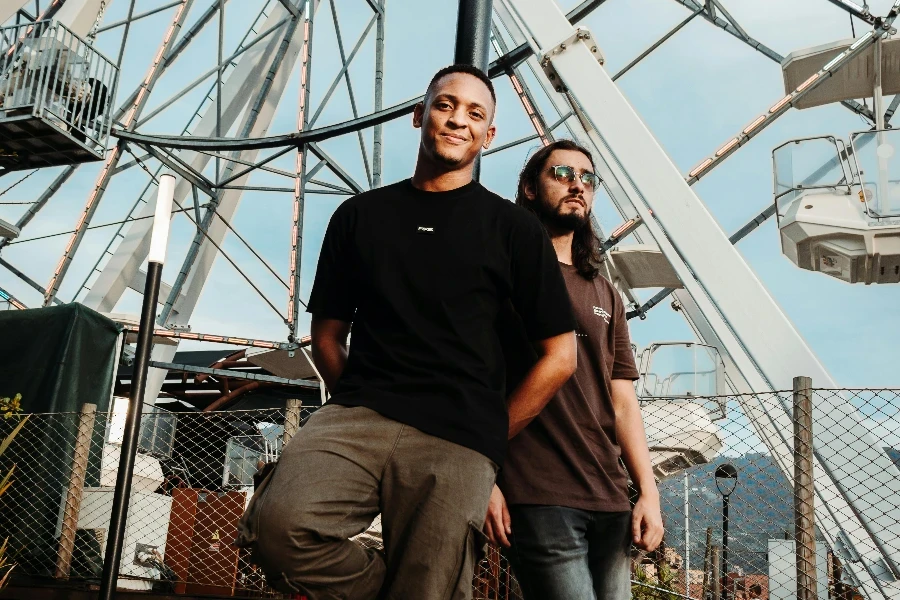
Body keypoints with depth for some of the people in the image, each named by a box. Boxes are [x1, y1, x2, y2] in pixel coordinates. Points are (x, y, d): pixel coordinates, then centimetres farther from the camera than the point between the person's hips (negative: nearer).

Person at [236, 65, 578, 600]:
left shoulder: (514, 227, 10)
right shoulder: (360, 215, 16)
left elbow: (560, 356, 9)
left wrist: (491, 434, 5)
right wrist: (362, 408, 6)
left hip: (457, 442, -1)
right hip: (361, 412, 2)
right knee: (280, 523, -24)